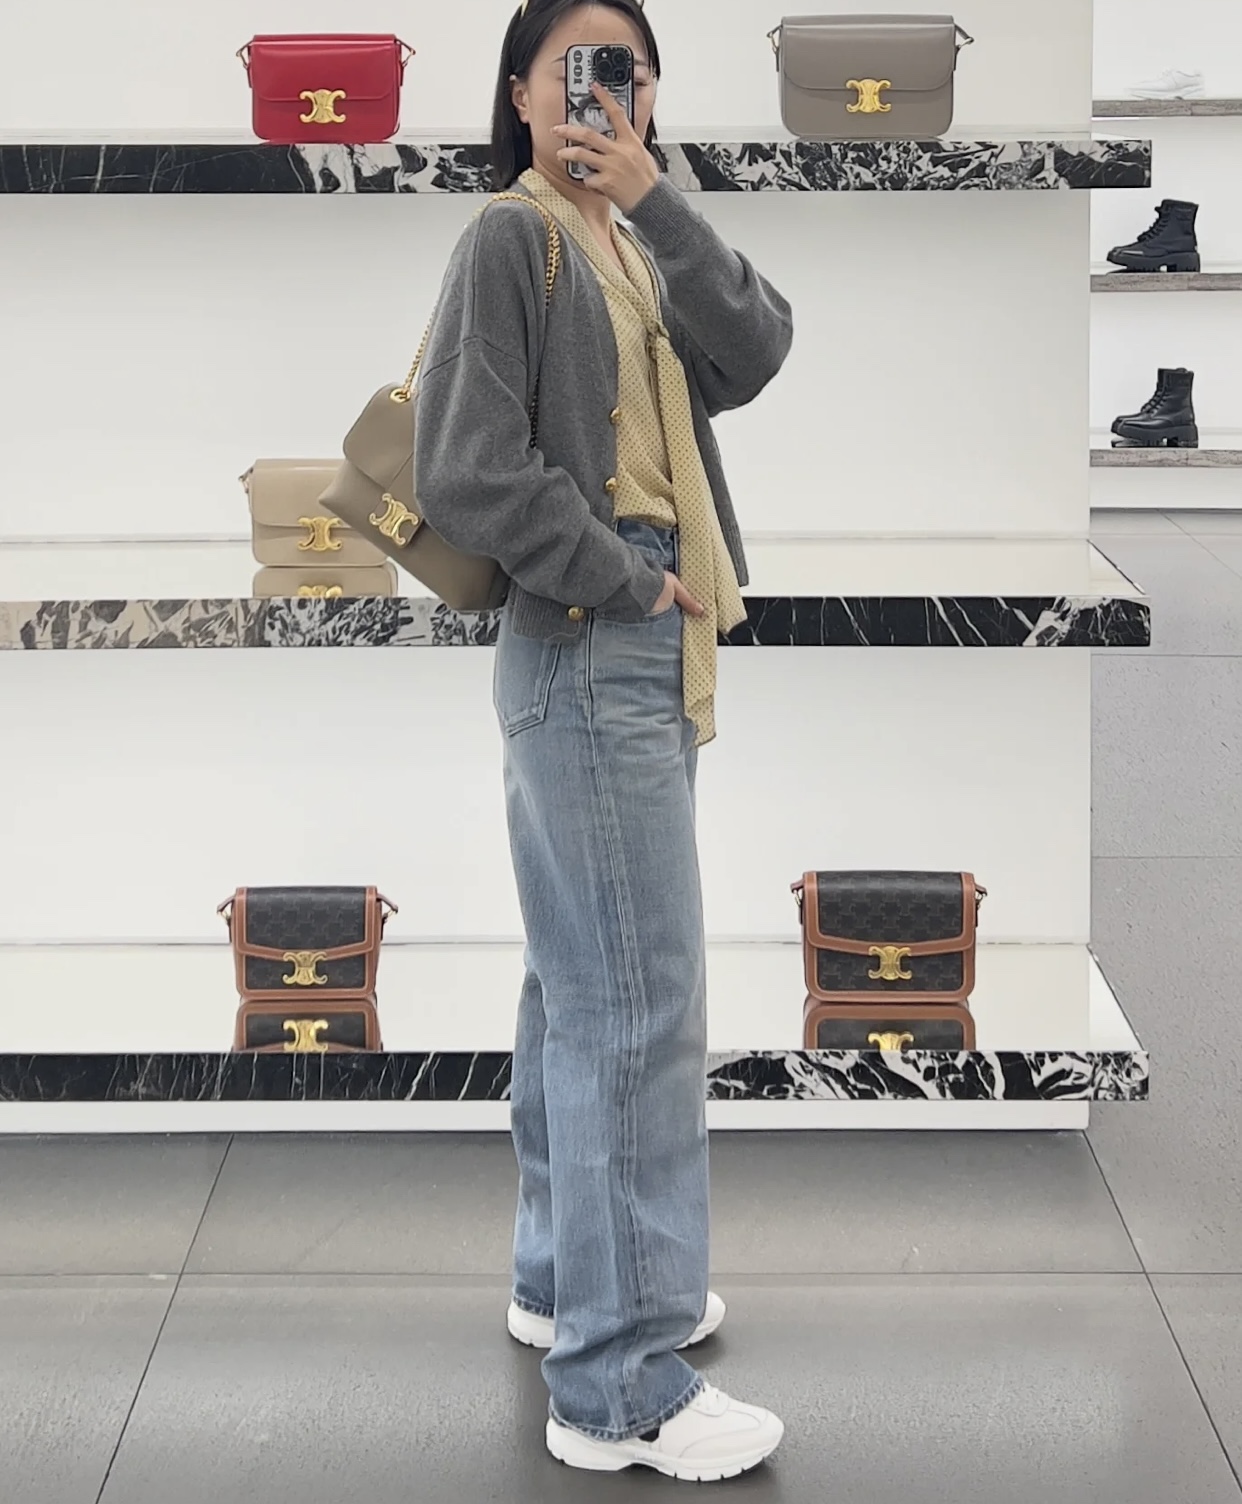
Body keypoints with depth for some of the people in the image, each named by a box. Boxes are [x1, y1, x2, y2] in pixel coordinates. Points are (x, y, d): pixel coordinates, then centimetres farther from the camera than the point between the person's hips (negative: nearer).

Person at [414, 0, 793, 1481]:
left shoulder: (637, 245, 16)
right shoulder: (510, 238, -8)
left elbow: (753, 350, -2)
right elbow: (467, 474, -16)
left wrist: (655, 199, -9)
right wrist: (626, 584, -12)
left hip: (649, 646, 9)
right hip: (583, 651, -9)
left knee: (585, 983, 17)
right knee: (635, 1005, -10)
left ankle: (570, 1277, 30)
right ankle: (618, 1384, -4)